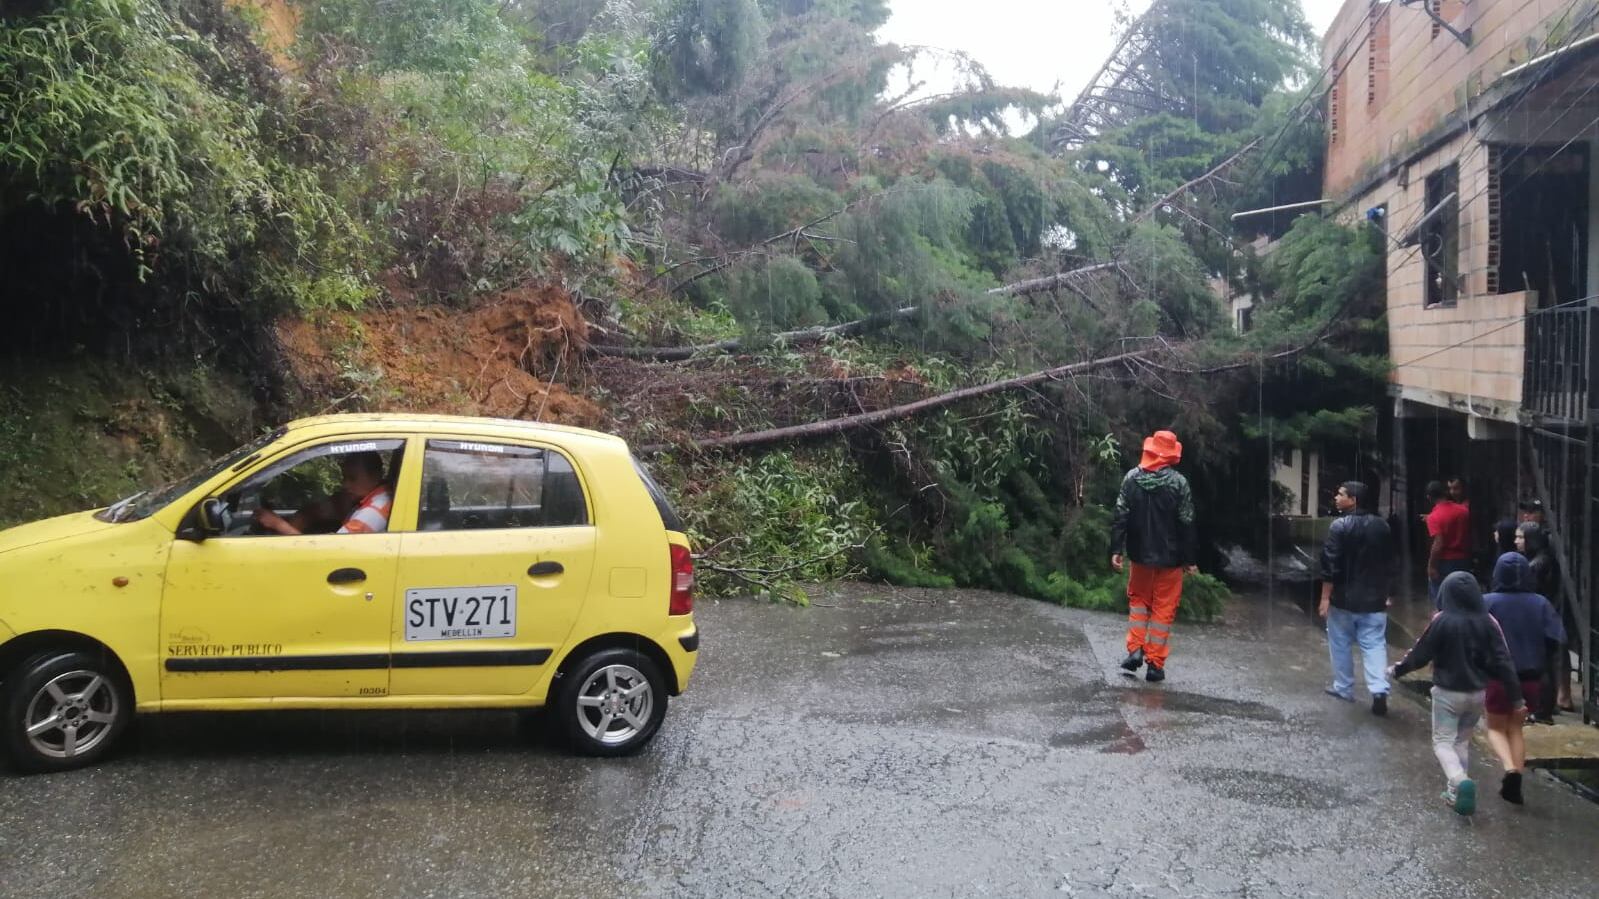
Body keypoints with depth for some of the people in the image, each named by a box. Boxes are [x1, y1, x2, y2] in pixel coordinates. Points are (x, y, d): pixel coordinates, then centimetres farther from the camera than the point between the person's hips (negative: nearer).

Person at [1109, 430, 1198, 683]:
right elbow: (1186, 524, -8)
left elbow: (1120, 516, -6)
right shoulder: (1178, 482, -10)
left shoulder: (1131, 478, -4)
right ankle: (1155, 664, 6)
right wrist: (1190, 559, -2)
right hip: (1169, 557, -2)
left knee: (1138, 600, 21)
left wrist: (1116, 550, -3)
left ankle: (1135, 650, 6)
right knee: (1163, 609, 6)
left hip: (1140, 554, 2)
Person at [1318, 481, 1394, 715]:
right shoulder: (1382, 526, 5)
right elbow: (1389, 565, 13)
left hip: (1344, 598, -4)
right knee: (1375, 645, 4)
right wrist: (1384, 593, 22)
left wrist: (1325, 597, -10)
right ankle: (1379, 690, -10)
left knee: (1341, 644, 11)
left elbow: (1331, 565, -15)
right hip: (1374, 598, 4)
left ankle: (1344, 688, 19)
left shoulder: (1340, 526, -13)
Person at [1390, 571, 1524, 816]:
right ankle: (1454, 792, 19)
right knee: (1463, 741, 19)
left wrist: (1397, 670, 8)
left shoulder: (1441, 621, -15)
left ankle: (1460, 780, -23)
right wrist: (1515, 695, 2)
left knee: (1443, 741, 4)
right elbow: (1502, 660, -4)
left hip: (1448, 693, -4)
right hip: (1477, 694, 4)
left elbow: (1420, 653, -8)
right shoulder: (1487, 622, -5)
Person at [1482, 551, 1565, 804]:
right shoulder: (1540, 603, -5)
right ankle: (1515, 784, 13)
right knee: (1515, 728, 19)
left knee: (1496, 728, 14)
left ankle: (1510, 769, -12)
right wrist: (1536, 656, 8)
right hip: (1530, 677, 3)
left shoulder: (1488, 602, -12)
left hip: (1498, 676, -3)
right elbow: (1555, 639, -8)